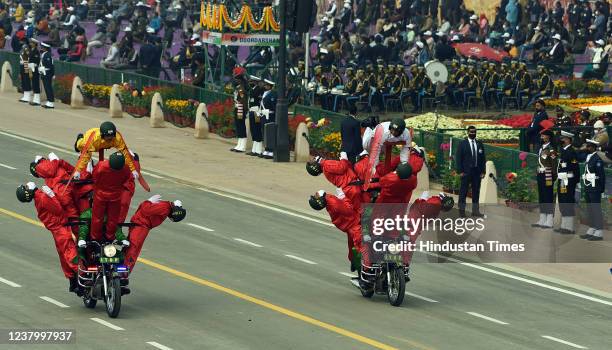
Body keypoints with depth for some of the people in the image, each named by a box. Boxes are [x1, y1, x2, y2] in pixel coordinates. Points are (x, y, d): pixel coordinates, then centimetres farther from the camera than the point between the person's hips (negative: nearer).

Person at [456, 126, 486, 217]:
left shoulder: (480, 144, 10)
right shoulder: (463, 143, 0)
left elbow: (483, 158, 11)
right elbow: (459, 158, -2)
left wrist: (483, 171, 3)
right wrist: (460, 171, -10)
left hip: (477, 171, 3)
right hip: (466, 171, -3)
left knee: (476, 191, 5)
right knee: (463, 191, -1)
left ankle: (475, 211, 10)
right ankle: (462, 210, 5)